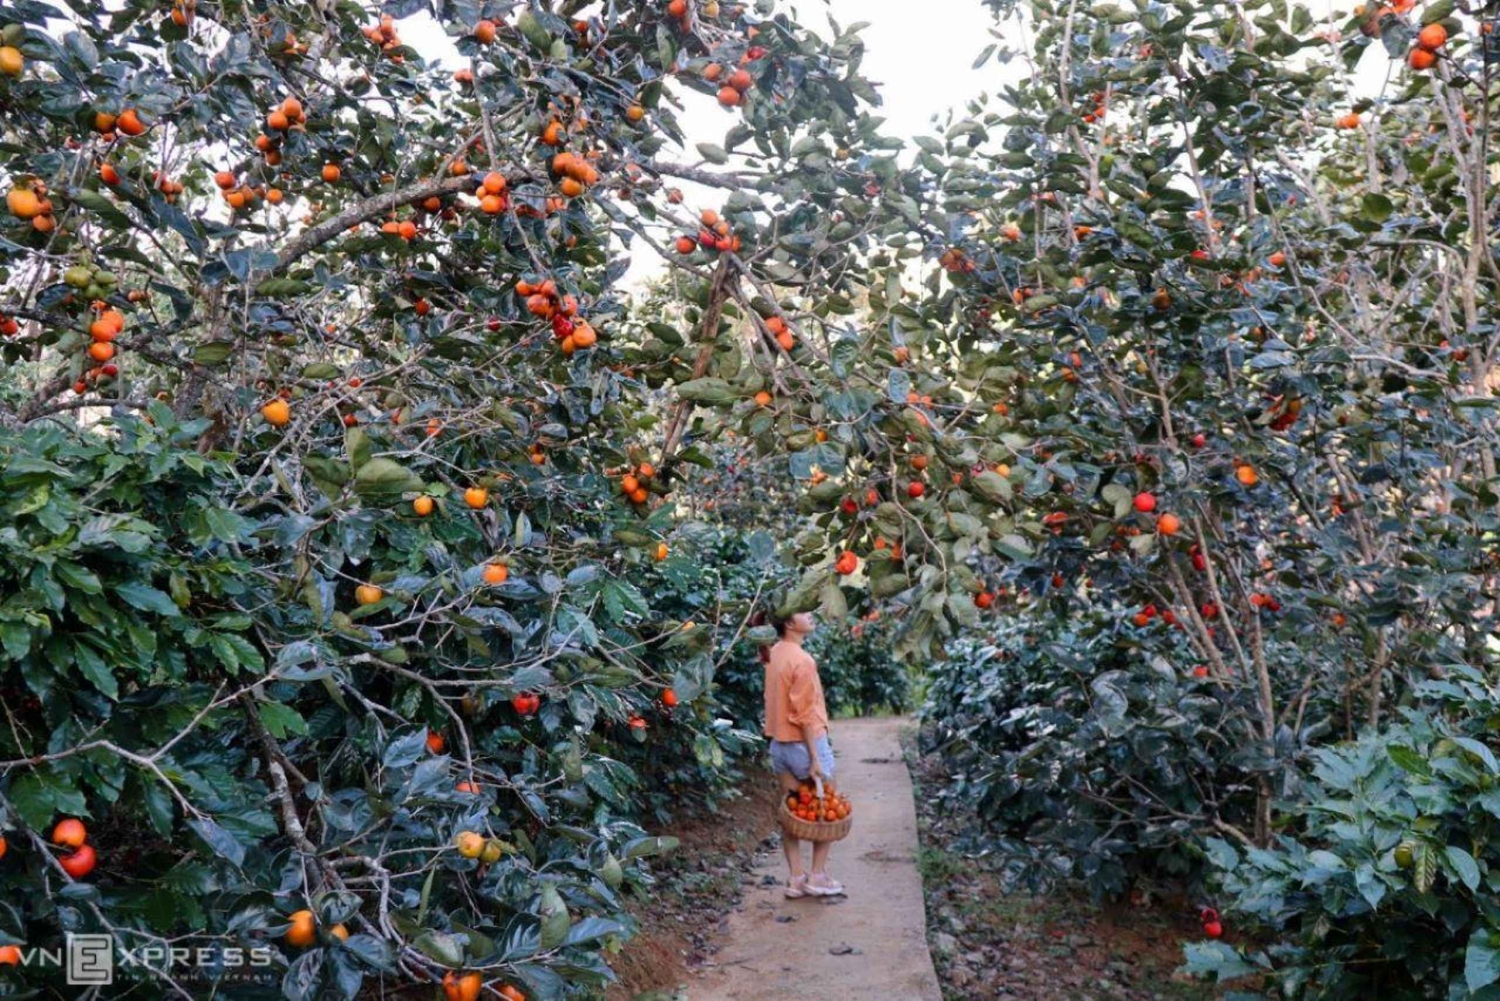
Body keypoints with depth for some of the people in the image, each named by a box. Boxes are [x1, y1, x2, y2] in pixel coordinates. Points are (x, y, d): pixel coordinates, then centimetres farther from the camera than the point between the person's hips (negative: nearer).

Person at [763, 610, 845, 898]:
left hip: (779, 743, 7)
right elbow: (806, 715, -20)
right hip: (805, 744, -7)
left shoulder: (775, 654, 4)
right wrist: (816, 759, -18)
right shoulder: (802, 661, -21)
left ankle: (796, 877, 16)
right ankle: (818, 876, 15)